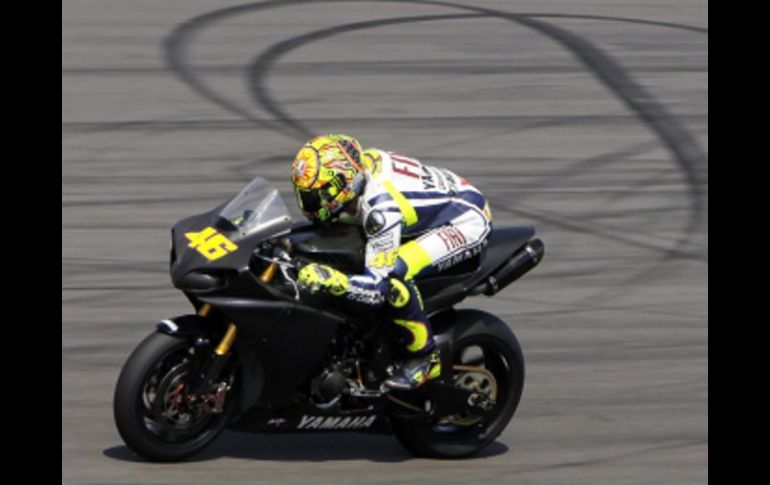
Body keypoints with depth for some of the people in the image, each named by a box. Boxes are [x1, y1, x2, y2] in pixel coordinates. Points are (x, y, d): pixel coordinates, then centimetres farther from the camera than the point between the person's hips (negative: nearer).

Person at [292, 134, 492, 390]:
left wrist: (333, 282, -52)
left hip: (469, 220, -11)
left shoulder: (379, 204, -34)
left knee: (393, 273, -32)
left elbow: (377, 287, -37)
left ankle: (425, 357, -15)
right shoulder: (362, 164, -8)